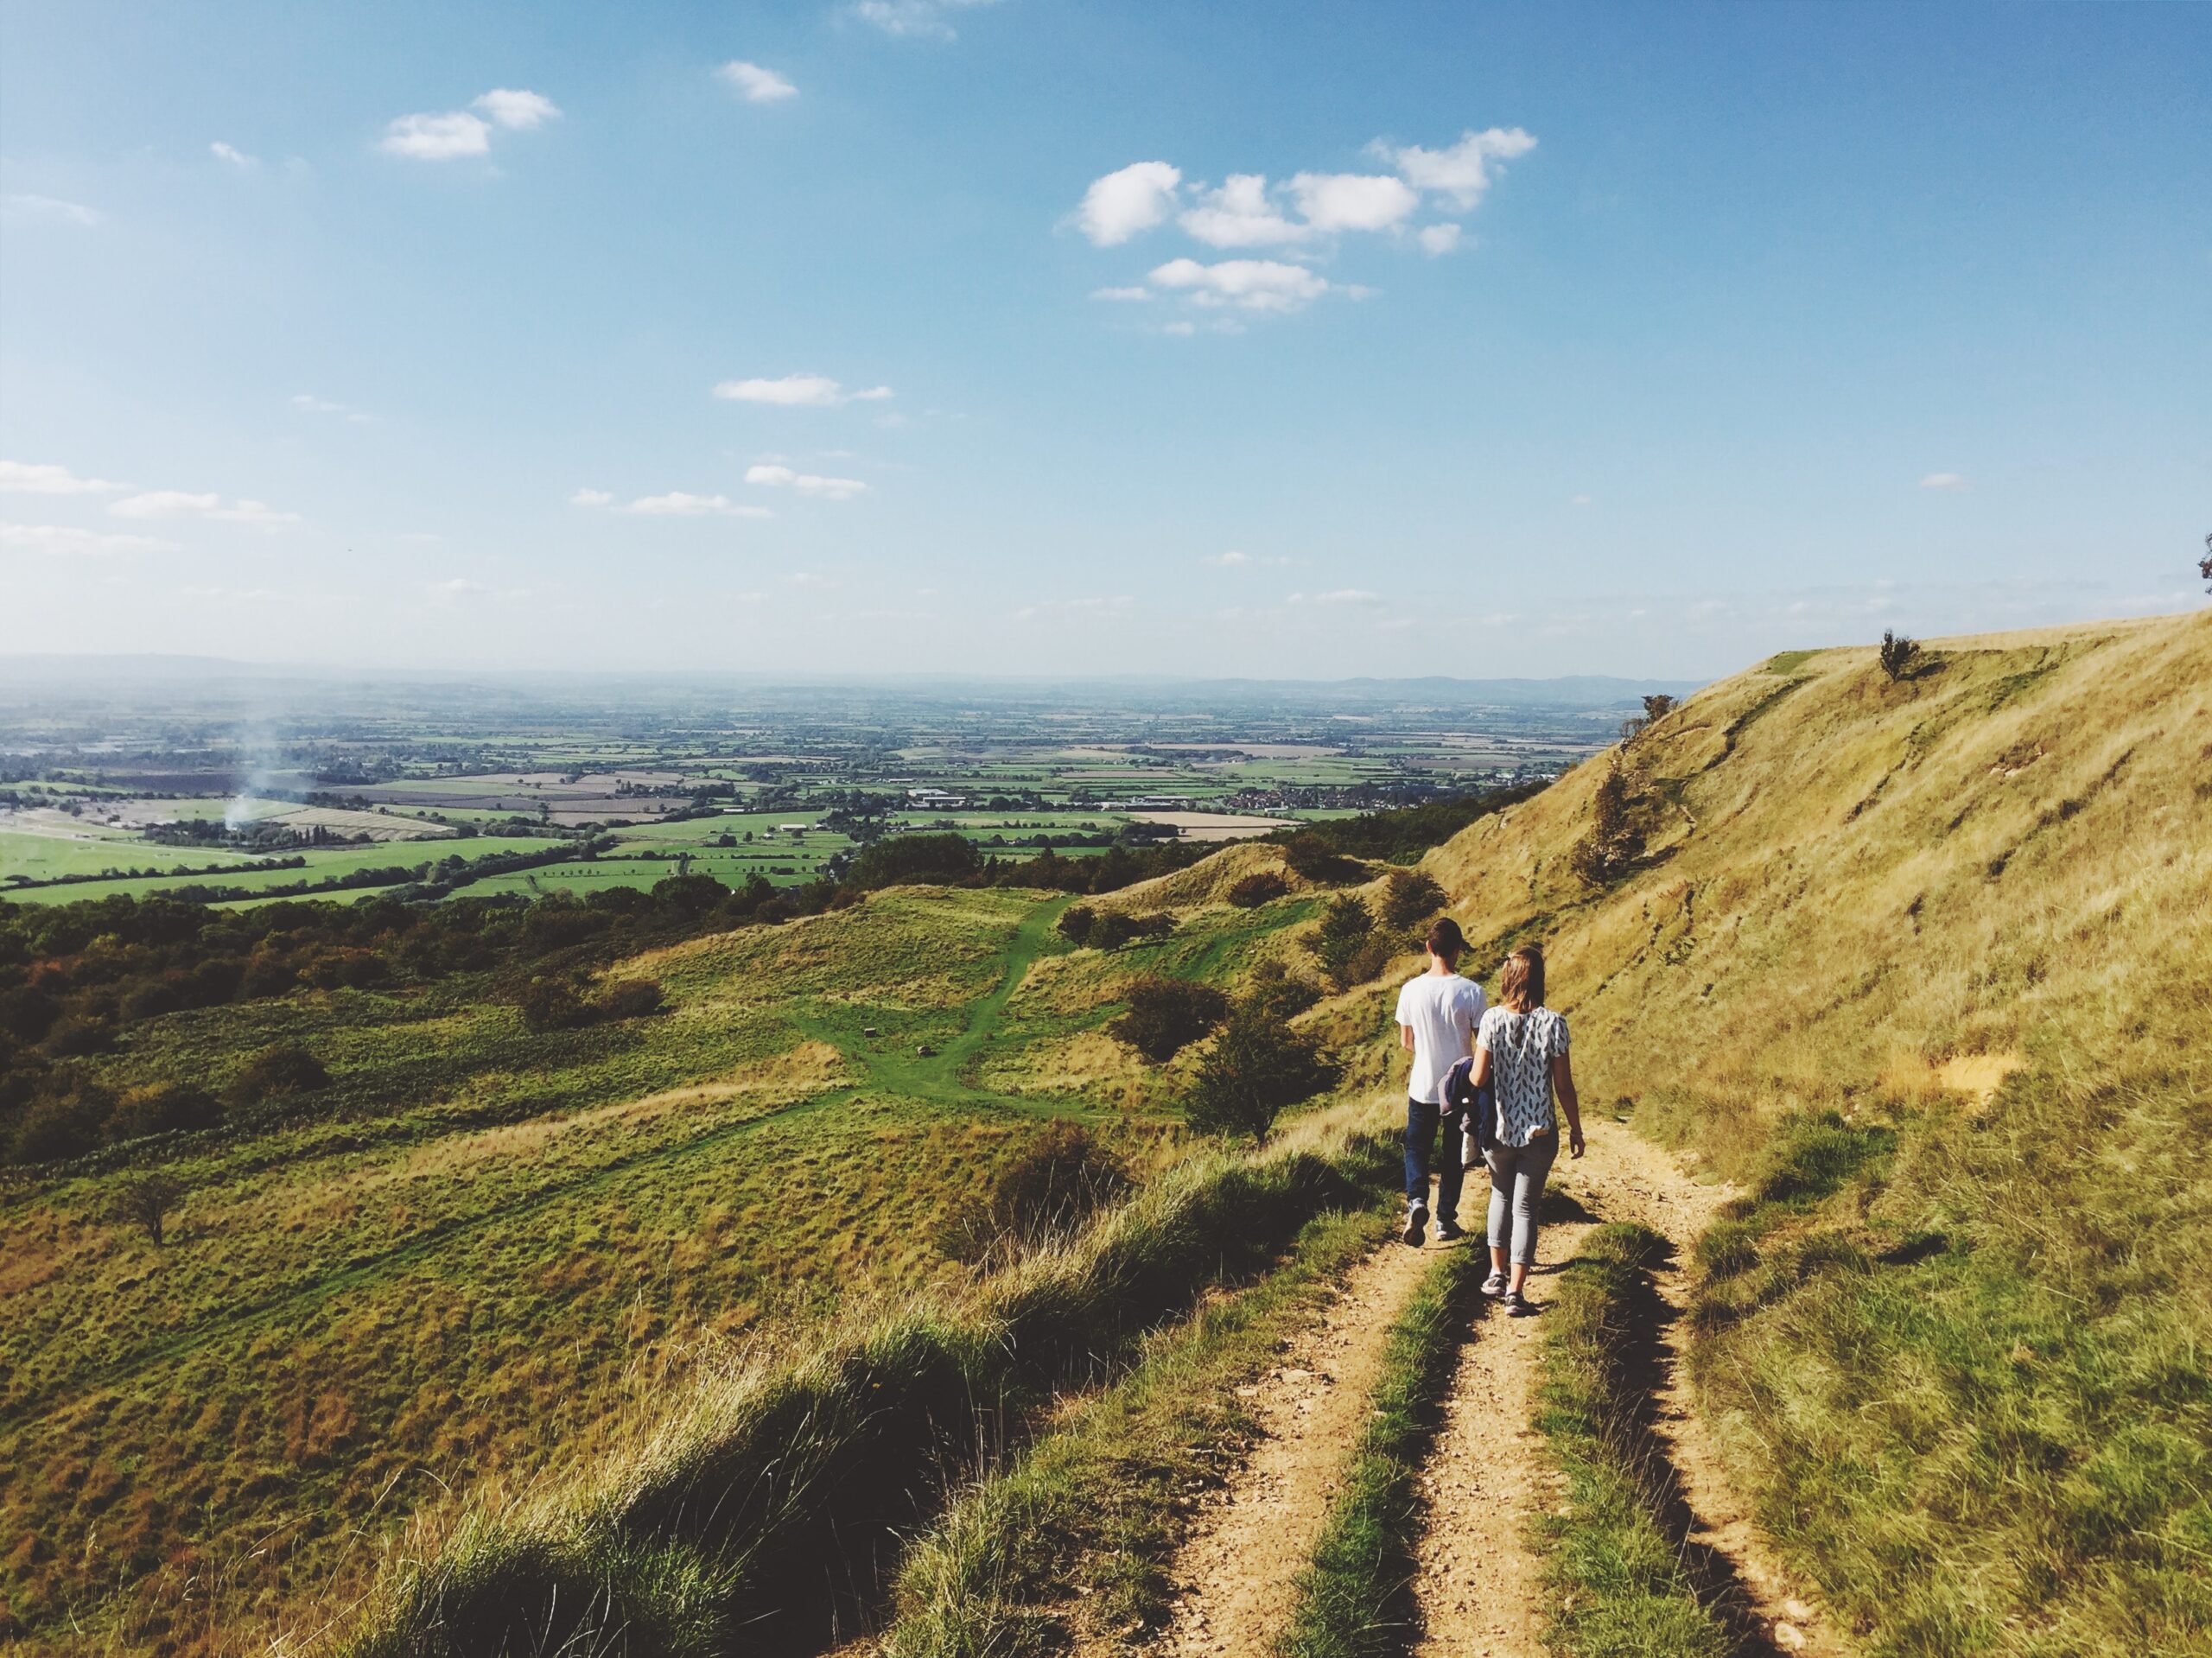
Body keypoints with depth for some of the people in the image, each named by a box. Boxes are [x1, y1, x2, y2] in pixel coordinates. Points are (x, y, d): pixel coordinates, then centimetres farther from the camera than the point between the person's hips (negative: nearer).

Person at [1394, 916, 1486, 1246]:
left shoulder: (1411, 990, -9)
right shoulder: (1471, 992, -14)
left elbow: (1406, 1042, 1)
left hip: (1423, 1087, 1)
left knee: (1417, 1148, 16)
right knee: (1454, 1154, 15)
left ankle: (1416, 1200, -8)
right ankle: (1445, 1220, 21)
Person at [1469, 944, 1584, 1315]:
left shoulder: (1493, 1019, -10)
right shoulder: (1553, 1023, -11)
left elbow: (1478, 1079, -10)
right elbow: (1564, 1086, -6)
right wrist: (1576, 1129, 7)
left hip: (1498, 1128, 1)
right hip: (1539, 1131, -1)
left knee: (1501, 1195, 24)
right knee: (1525, 1207, 7)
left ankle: (1497, 1274, 25)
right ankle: (1516, 1291, 2)